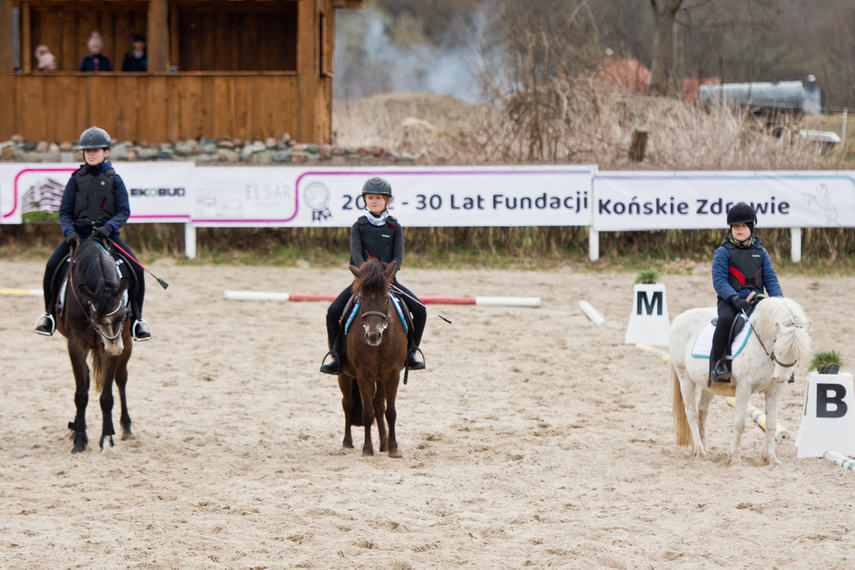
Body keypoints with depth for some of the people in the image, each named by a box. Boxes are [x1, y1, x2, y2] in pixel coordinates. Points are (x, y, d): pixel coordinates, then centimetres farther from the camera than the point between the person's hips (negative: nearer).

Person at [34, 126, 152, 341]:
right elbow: (64, 211, 5)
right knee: (52, 266, -22)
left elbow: (124, 211, -3)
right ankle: (50, 312, 0)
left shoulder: (114, 180, 5)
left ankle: (136, 317, 0)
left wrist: (109, 227, -23)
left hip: (107, 234, -1)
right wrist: (68, 231, -16)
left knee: (136, 269, -19)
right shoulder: (76, 179, 7)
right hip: (79, 233, 1)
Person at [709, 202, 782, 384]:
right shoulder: (724, 252, 2)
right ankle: (717, 362, -26)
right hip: (730, 301, -4)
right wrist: (735, 299, -24)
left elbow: (771, 280, 12)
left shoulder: (760, 252, 15)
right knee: (726, 319, -37)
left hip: (756, 299, 4)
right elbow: (719, 281, -9)